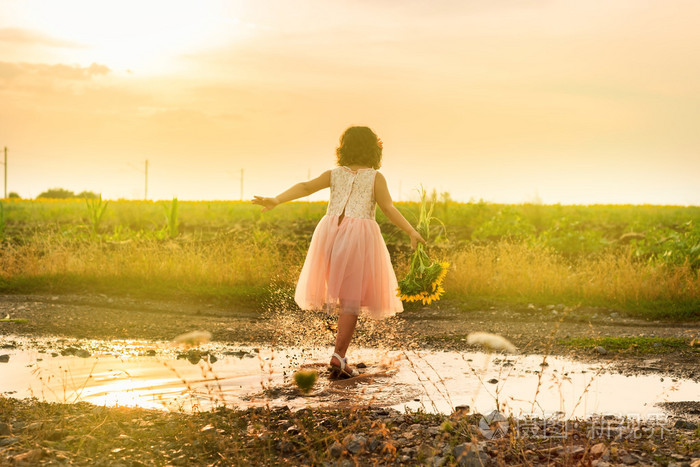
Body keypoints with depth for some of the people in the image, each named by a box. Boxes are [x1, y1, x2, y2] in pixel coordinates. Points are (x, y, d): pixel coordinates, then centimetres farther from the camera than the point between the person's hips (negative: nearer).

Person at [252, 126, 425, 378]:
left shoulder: (334, 174, 12)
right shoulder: (375, 177, 5)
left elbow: (305, 187, -2)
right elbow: (388, 209, -8)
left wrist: (275, 200, -9)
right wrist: (411, 232, -7)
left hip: (331, 234, 3)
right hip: (360, 236, -3)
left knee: (340, 290, 23)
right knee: (351, 299, 0)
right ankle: (338, 357, -9)